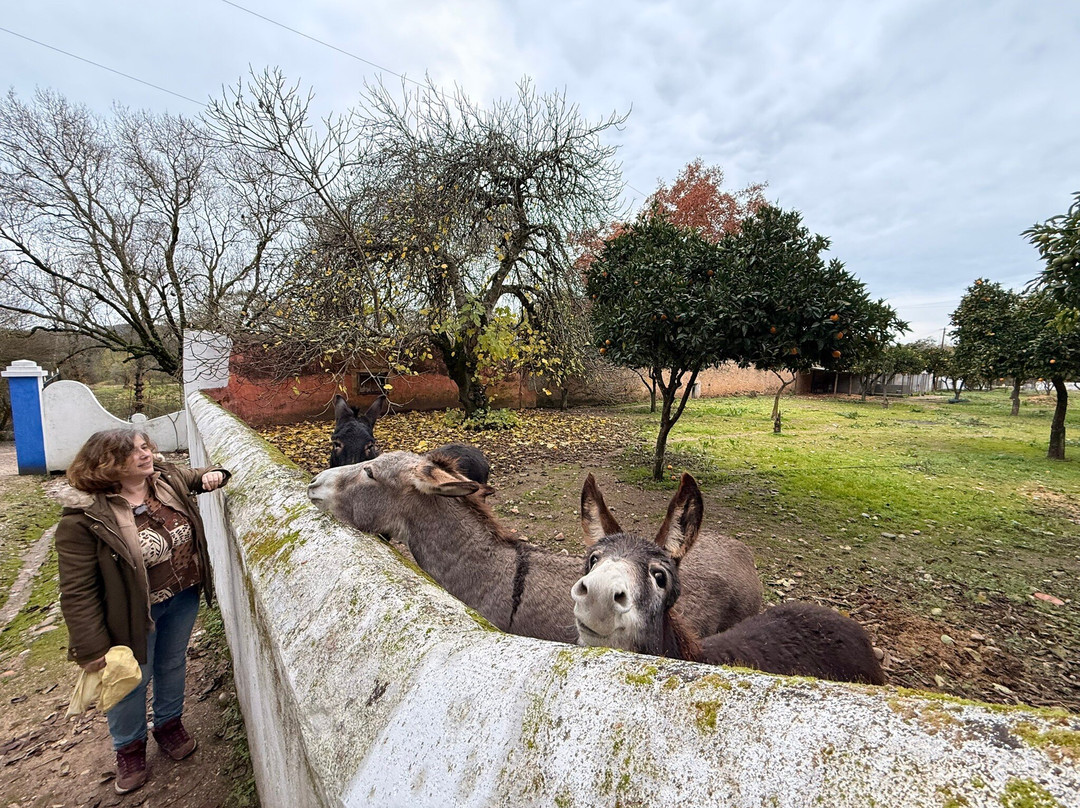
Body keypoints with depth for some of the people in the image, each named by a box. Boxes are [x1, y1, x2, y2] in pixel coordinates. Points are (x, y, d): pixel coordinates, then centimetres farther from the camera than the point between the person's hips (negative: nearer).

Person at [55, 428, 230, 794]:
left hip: (184, 599, 4)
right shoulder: (83, 518, -25)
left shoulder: (167, 478, -11)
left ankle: (169, 723, 51)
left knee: (173, 664, 24)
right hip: (134, 613, -4)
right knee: (132, 681, 18)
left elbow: (197, 477, 14)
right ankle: (129, 747, 46)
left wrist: (213, 475, -11)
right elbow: (77, 591, -20)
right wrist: (92, 648, -17)